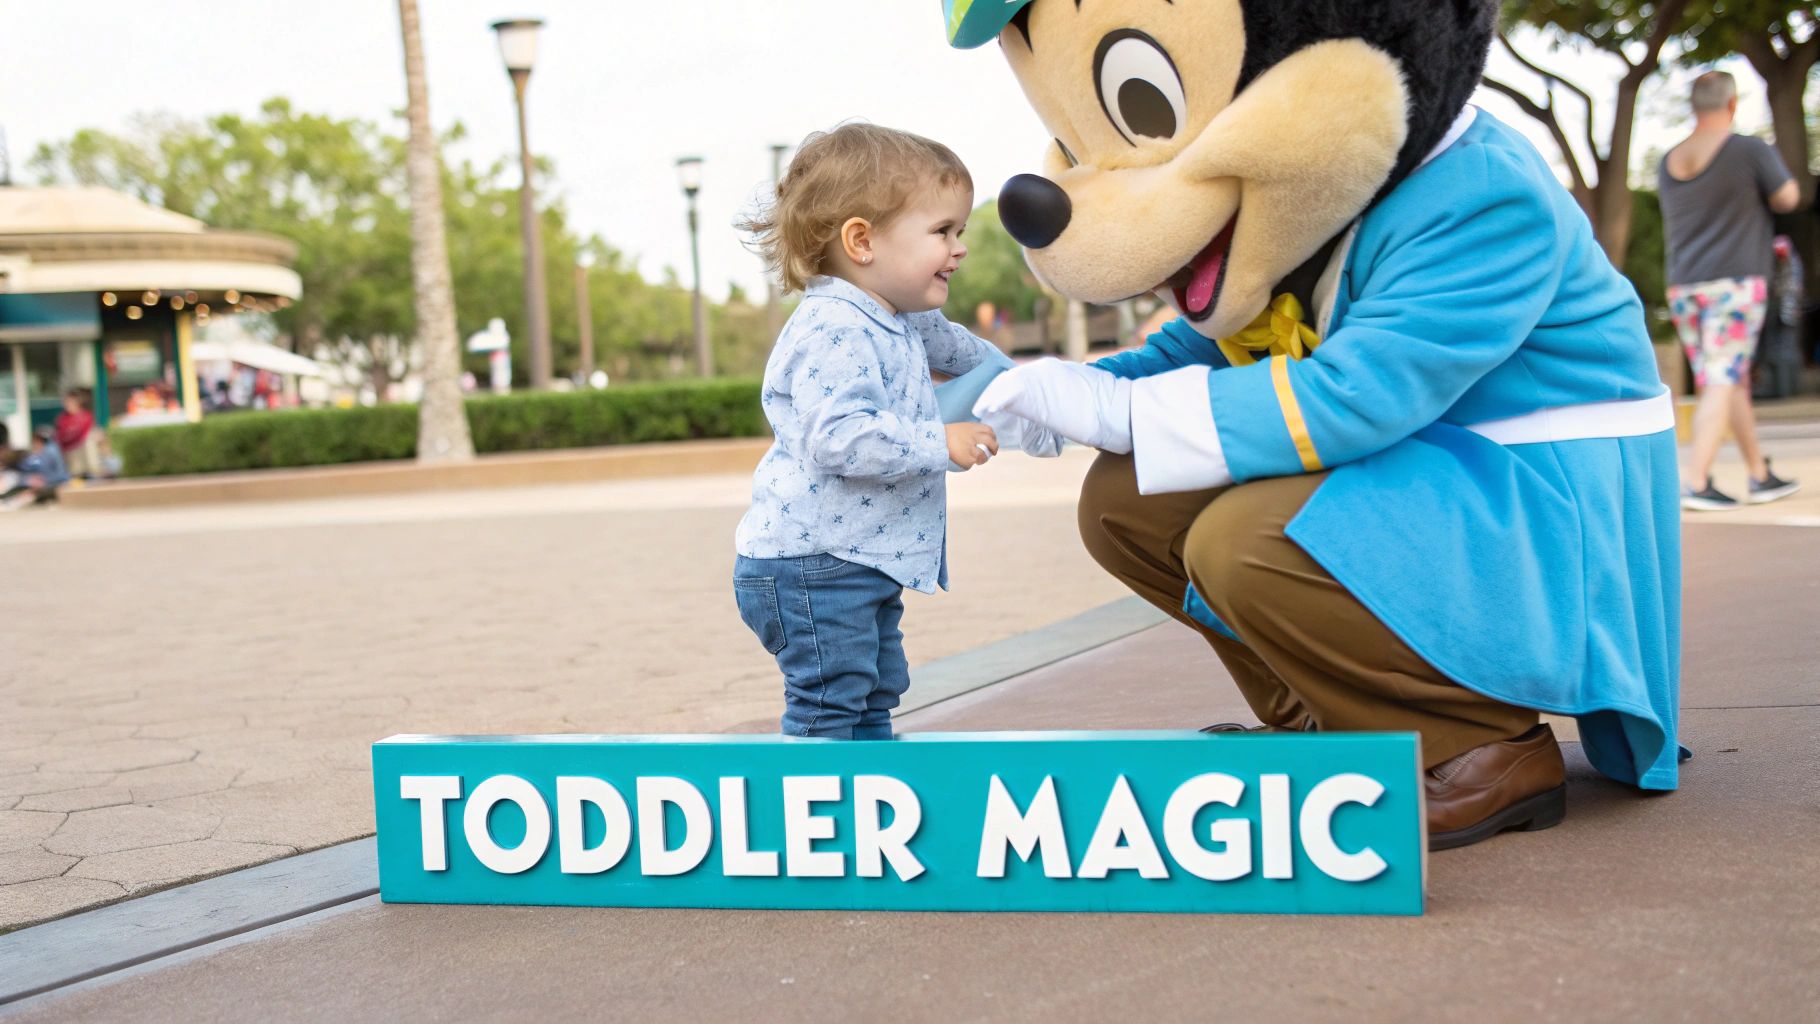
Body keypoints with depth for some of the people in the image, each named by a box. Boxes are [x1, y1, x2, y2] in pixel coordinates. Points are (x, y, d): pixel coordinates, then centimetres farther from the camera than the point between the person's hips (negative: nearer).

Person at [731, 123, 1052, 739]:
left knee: (875, 694, 19)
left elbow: (950, 345, 35)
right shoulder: (831, 331, -23)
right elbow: (837, 437, -33)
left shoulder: (899, 322, 11)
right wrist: (939, 443, -31)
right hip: (810, 563, -11)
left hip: (865, 566, 11)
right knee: (827, 704, -8)